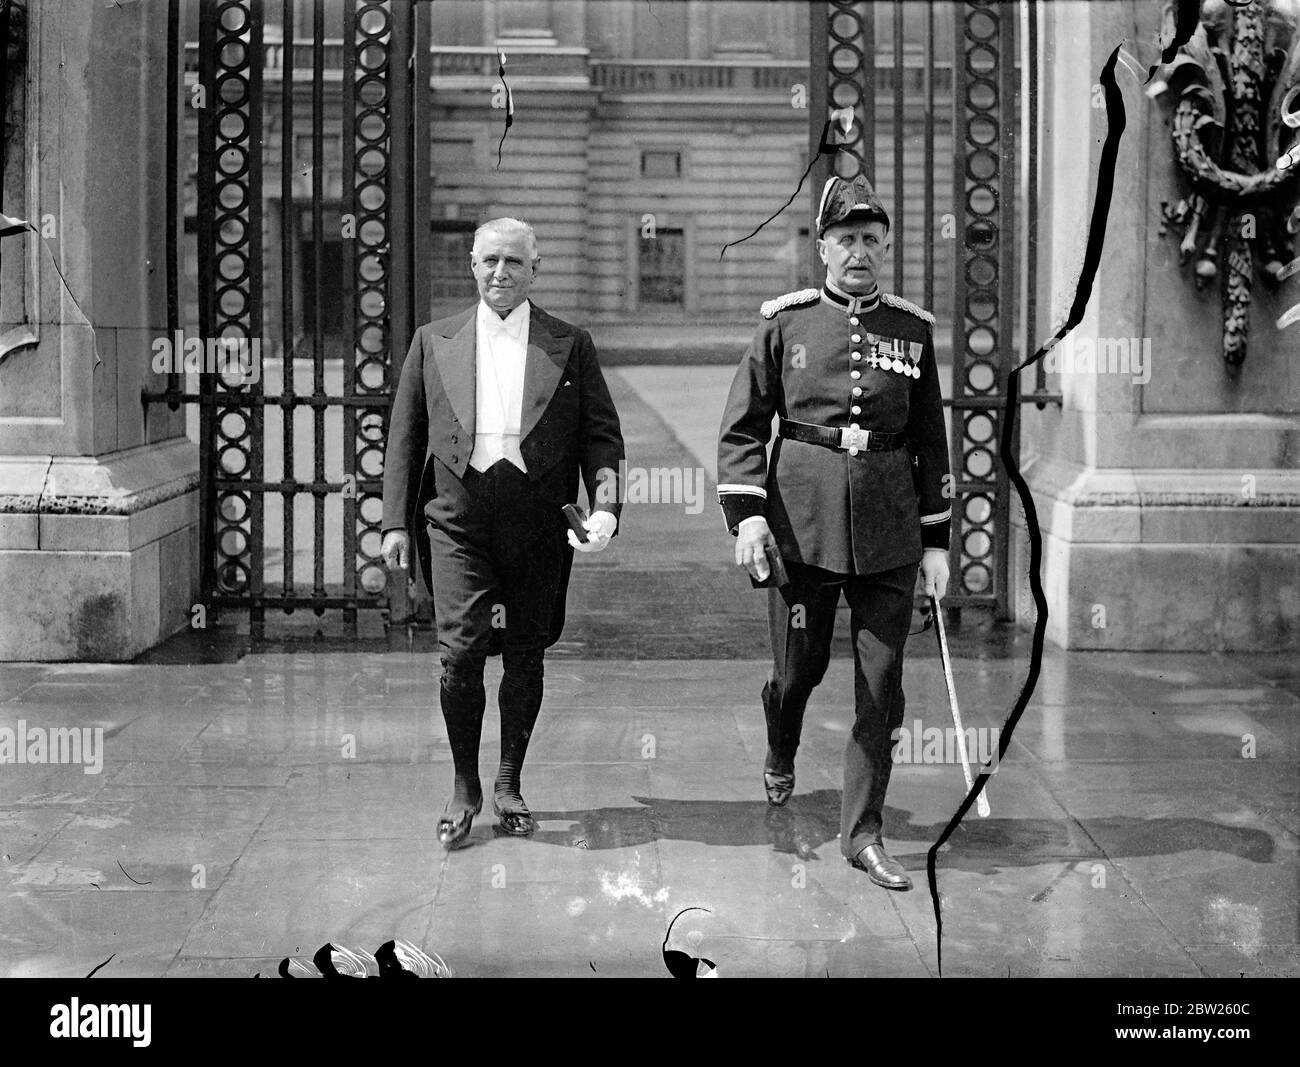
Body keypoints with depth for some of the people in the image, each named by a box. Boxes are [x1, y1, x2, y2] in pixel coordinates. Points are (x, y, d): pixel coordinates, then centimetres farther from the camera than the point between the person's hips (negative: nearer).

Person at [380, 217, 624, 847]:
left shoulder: (570, 346, 8)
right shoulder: (434, 342, 10)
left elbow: (601, 435, 6)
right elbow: (405, 437, 12)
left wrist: (605, 506, -10)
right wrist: (396, 522, 5)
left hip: (537, 521, 1)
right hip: (457, 516, 0)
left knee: (524, 656, 7)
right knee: (461, 650, -12)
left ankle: (508, 786, 23)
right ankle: (464, 787, 6)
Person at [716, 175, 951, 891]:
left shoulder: (913, 330, 7)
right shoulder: (784, 323, 1)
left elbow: (931, 443, 11)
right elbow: (742, 429, 1)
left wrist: (937, 541, 8)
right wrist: (746, 515, -11)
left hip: (888, 532, 2)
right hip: (803, 524, -1)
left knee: (881, 686, 0)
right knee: (799, 668, 9)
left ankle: (863, 833, 10)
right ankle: (780, 758, 42)